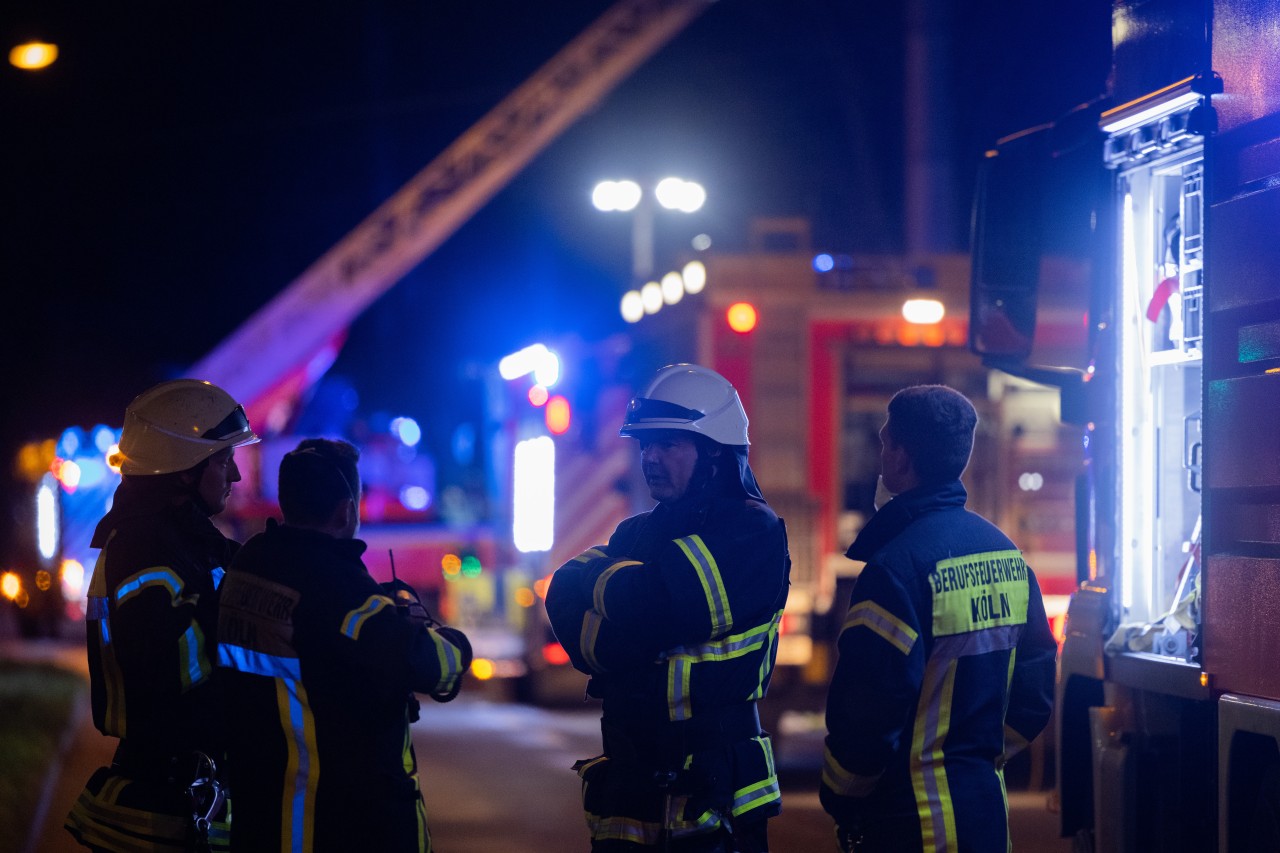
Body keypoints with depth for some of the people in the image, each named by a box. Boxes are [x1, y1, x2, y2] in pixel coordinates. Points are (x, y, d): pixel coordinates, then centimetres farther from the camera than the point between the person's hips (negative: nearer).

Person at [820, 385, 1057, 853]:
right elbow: (1036, 688, 13)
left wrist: (838, 797, -5)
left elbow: (866, 712, -19)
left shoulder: (895, 566, -18)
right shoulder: (1007, 553, 6)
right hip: (988, 810, 8)